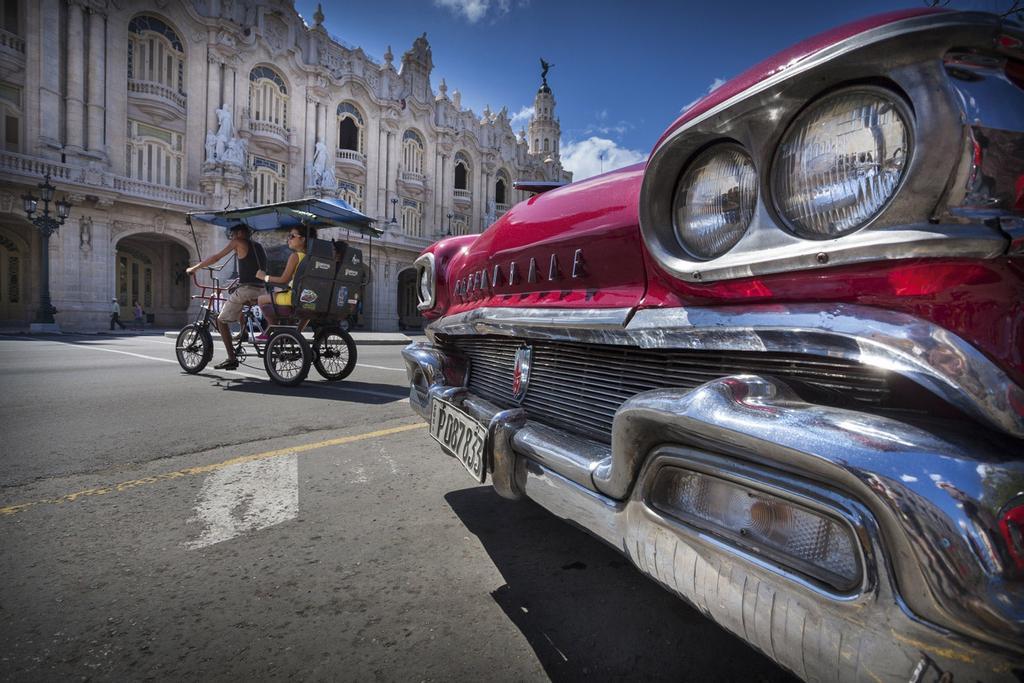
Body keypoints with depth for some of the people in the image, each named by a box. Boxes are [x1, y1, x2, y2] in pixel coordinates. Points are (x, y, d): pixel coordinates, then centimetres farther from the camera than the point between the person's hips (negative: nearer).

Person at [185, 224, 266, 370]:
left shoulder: (239, 242, 2)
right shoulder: (259, 246, 22)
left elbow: (215, 258, 3)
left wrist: (194, 268, 13)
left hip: (246, 289, -7)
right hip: (261, 289, 7)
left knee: (221, 321, 3)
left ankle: (231, 358, -5)